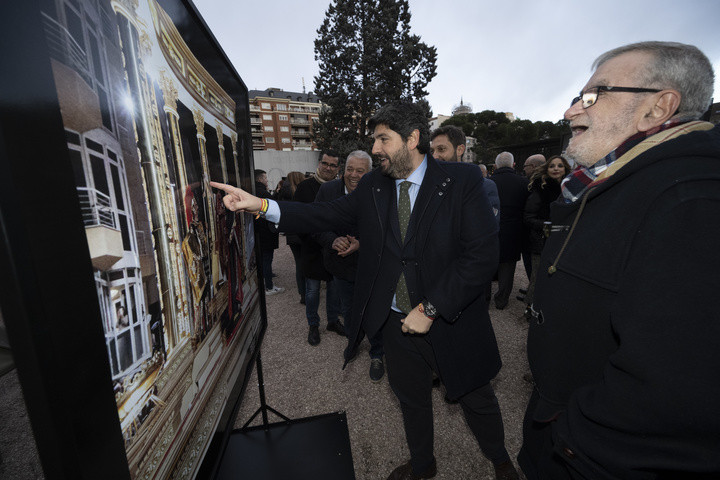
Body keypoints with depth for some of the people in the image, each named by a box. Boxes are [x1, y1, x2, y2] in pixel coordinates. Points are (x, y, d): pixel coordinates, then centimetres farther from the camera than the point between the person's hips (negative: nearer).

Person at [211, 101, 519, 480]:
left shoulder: (463, 180, -13)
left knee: (476, 399, 21)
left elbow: (482, 255, -19)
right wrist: (261, 205, -16)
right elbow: (327, 214, -5)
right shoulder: (372, 186, 0)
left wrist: (430, 309, -21)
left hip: (451, 322, -3)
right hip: (397, 321, 4)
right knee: (411, 400, 25)